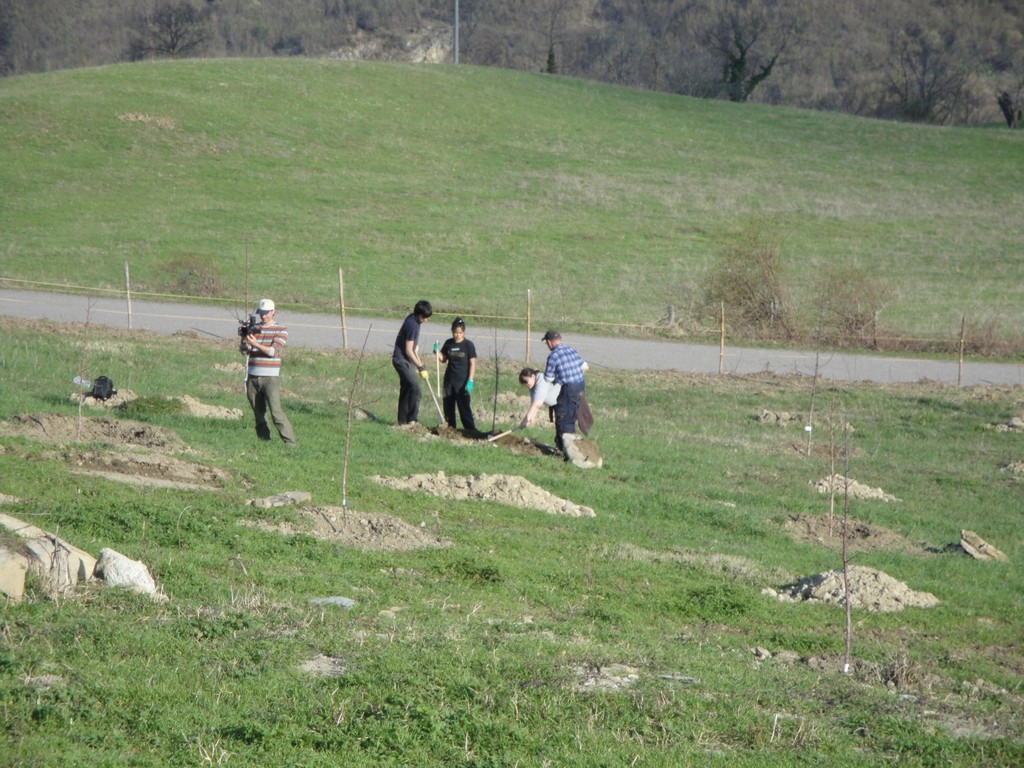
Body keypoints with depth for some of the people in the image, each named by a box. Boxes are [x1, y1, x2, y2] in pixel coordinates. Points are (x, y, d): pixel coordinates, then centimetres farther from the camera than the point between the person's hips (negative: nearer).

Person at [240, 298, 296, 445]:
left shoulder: (281, 330, 0)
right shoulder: (253, 329, 12)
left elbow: (275, 351, -11)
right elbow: (243, 350, 7)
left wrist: (256, 344, -22)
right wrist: (245, 342, -16)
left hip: (270, 377, -5)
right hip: (252, 377, 5)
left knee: (276, 412, -14)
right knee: (258, 413, 6)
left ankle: (290, 443, -14)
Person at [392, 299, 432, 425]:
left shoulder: (412, 319, 6)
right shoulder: (412, 325, -24)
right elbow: (409, 351, -23)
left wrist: (418, 361, 22)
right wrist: (421, 367, -21)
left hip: (405, 360, 10)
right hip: (402, 360, -10)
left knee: (406, 390, 15)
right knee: (416, 390, -17)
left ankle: (402, 421, 21)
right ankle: (412, 420, -16)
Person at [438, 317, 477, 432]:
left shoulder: (468, 345, -7)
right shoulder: (448, 343, 5)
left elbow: (472, 363, -6)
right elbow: (443, 359, 14)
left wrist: (470, 380, -13)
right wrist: (437, 352, -7)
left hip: (462, 381, -5)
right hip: (449, 380, 5)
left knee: (464, 405, -10)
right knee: (448, 405, 7)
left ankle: (471, 429, -9)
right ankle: (450, 427, 16)